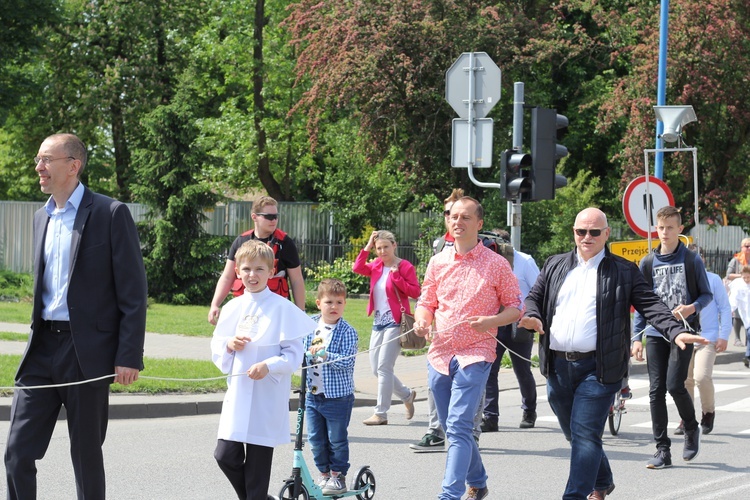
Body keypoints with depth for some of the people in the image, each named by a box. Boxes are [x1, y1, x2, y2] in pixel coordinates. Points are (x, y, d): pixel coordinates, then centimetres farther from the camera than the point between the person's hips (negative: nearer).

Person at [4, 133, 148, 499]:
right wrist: (37, 341, 17)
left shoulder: (111, 214, -7)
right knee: (17, 453, -1)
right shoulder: (41, 218, 14)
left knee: (87, 456, 4)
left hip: (87, 352, -6)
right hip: (43, 348, 6)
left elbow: (133, 291, -9)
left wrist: (129, 357, -14)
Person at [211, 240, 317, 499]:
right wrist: (229, 345, -7)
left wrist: (268, 366, -23)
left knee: (258, 462, 0)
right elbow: (216, 348, 15)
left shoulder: (282, 308, -6)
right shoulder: (232, 308, 8)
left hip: (266, 400, -4)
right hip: (237, 395, 4)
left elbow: (294, 354, -7)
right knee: (225, 454, 0)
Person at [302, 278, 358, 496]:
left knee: (337, 439, 4)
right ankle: (324, 474, 25)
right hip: (313, 394, 5)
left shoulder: (347, 332, -11)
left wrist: (325, 355, -27)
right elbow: (300, 349, 19)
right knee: (316, 439, 10)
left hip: (338, 396, -5)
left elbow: (348, 362, -20)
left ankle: (338, 476, 18)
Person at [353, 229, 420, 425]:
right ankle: (407, 395, 30)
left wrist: (396, 276, -19)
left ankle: (381, 414, -6)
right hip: (379, 322, 8)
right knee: (376, 369, 10)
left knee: (384, 367, -10)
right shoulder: (376, 266, 10)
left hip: (395, 323, -8)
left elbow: (415, 292, -12)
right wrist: (367, 247, -3)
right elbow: (357, 268, 0)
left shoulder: (405, 266, -8)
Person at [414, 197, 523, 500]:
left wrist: (491, 321, -17)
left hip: (474, 355, -5)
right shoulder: (437, 262, 9)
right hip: (439, 354, 5)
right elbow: (426, 302, 16)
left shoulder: (496, 264, -2)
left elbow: (515, 307, 3)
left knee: (458, 427, -16)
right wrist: (422, 319, -7)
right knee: (452, 428, 14)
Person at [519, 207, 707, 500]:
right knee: (573, 433, 16)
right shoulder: (555, 266, 14)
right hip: (558, 366, 5)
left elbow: (650, 305, -3)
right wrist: (533, 317, -6)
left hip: (597, 367, -5)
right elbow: (534, 297, 17)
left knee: (585, 434, -12)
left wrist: (676, 332, -17)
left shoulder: (624, 271, 3)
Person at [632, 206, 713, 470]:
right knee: (656, 390, -2)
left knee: (674, 385, -13)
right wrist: (637, 337, 4)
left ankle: (691, 428, 16)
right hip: (656, 334, 3)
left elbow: (706, 294, 6)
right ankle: (662, 450, 4)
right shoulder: (648, 263, 9)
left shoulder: (692, 260, 2)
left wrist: (692, 308, -15)